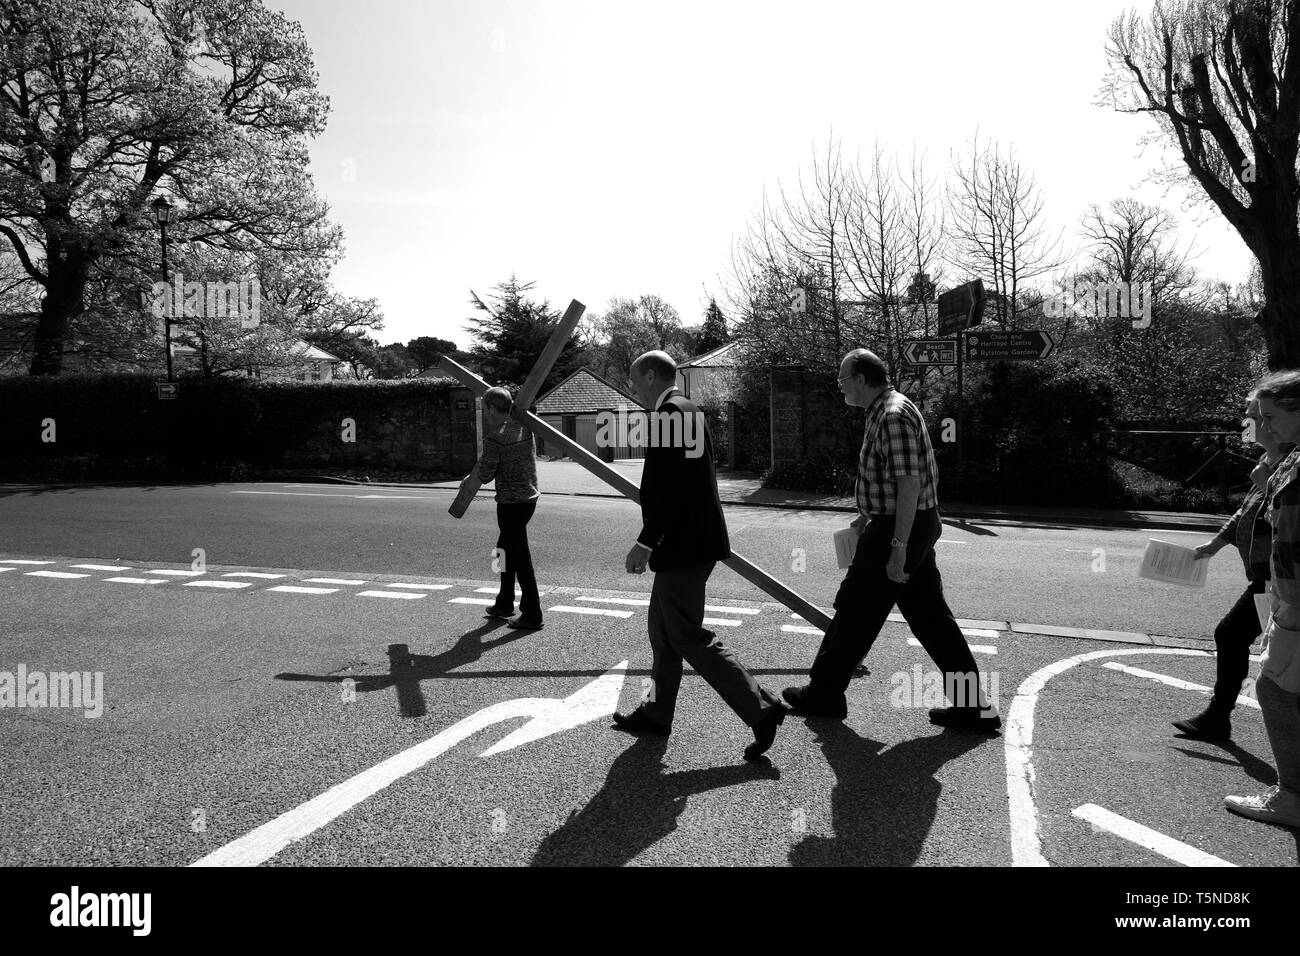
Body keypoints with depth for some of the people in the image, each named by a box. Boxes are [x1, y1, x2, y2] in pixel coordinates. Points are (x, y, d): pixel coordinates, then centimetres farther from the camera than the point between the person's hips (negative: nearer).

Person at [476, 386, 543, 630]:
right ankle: (504, 604, 33)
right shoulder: (523, 427, 3)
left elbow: (485, 476, -14)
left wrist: (482, 460, 5)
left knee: (520, 558, -2)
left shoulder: (494, 439, -18)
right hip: (530, 497, 8)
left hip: (511, 502, -8)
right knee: (506, 551, 21)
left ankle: (532, 616, 3)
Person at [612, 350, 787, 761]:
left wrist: (646, 542, -19)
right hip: (694, 539, 10)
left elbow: (669, 488, -24)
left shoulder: (668, 413, -16)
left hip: (681, 544, -10)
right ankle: (656, 712, 31)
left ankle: (761, 709, -1)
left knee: (687, 636, -3)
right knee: (663, 630, 18)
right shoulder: (691, 411, 14)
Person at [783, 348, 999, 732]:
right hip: (915, 527, 10)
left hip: (899, 529, -10)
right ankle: (973, 705, 17)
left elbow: (909, 484, -24)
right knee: (930, 616, 12)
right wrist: (869, 513, 28)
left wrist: (897, 548, -25)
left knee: (855, 611, 3)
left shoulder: (893, 416, -19)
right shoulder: (886, 410, 14)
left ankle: (824, 693, 18)